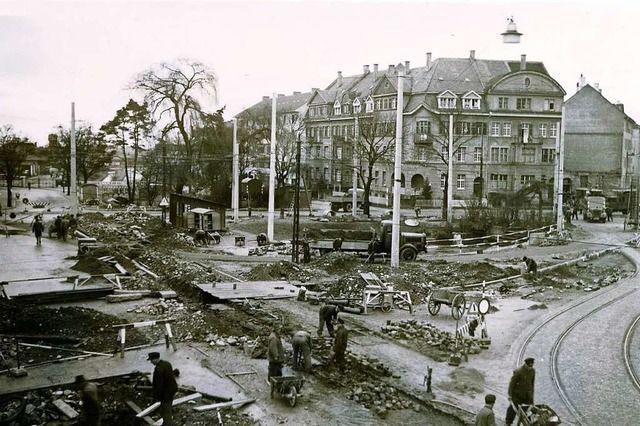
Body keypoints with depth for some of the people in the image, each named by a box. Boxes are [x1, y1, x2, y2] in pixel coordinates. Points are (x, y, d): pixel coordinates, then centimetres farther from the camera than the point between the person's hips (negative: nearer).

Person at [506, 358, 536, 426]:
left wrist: (531, 393, 15)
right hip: (518, 394, -5)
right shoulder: (518, 371, -20)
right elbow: (512, 383, -14)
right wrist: (510, 395, -13)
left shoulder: (532, 371, -2)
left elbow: (532, 382, 12)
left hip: (528, 394, 5)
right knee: (513, 408, 4)